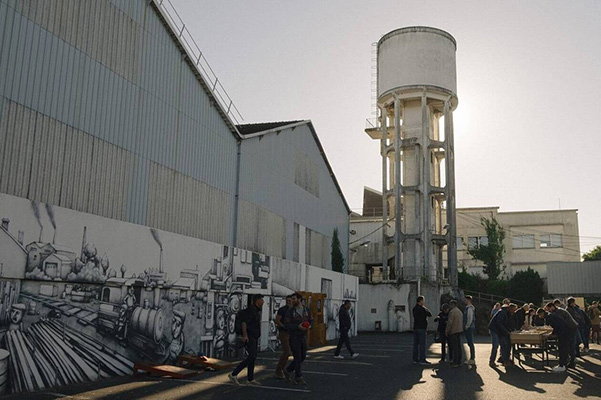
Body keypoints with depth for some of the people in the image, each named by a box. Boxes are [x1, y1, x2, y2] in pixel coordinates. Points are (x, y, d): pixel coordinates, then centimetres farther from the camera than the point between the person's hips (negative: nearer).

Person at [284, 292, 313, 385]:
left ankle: (288, 370, 28)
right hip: (294, 337, -5)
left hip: (303, 336, 5)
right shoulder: (290, 311, -8)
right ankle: (298, 378, 7)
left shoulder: (306, 310, 5)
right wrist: (298, 326, -24)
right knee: (297, 357, -4)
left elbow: (311, 321, 11)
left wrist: (309, 326, -12)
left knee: (302, 357, 10)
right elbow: (287, 324, -12)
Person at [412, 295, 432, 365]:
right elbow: (430, 314, -9)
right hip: (421, 328, -8)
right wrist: (426, 309, 7)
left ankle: (415, 359, 12)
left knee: (416, 344, 9)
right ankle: (422, 360, -4)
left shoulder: (414, 308, 10)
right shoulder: (422, 309, -15)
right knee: (422, 344, -5)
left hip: (415, 328, 8)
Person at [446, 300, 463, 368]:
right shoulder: (460, 312, 15)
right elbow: (461, 322, 17)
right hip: (459, 331, 9)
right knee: (458, 346, 10)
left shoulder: (452, 312, -13)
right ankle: (459, 361, 13)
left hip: (453, 331, -9)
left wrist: (446, 331, -10)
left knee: (454, 347, -6)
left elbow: (449, 322, -16)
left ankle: (455, 362, -6)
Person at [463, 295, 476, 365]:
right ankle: (472, 358, 20)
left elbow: (470, 319, -21)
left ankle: (472, 359, -4)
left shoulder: (470, 308, -16)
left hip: (469, 328, -11)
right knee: (470, 343, 14)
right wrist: (465, 327, 19)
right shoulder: (468, 308, 16)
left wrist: (466, 327, -15)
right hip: (469, 328, 11)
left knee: (470, 343, -7)